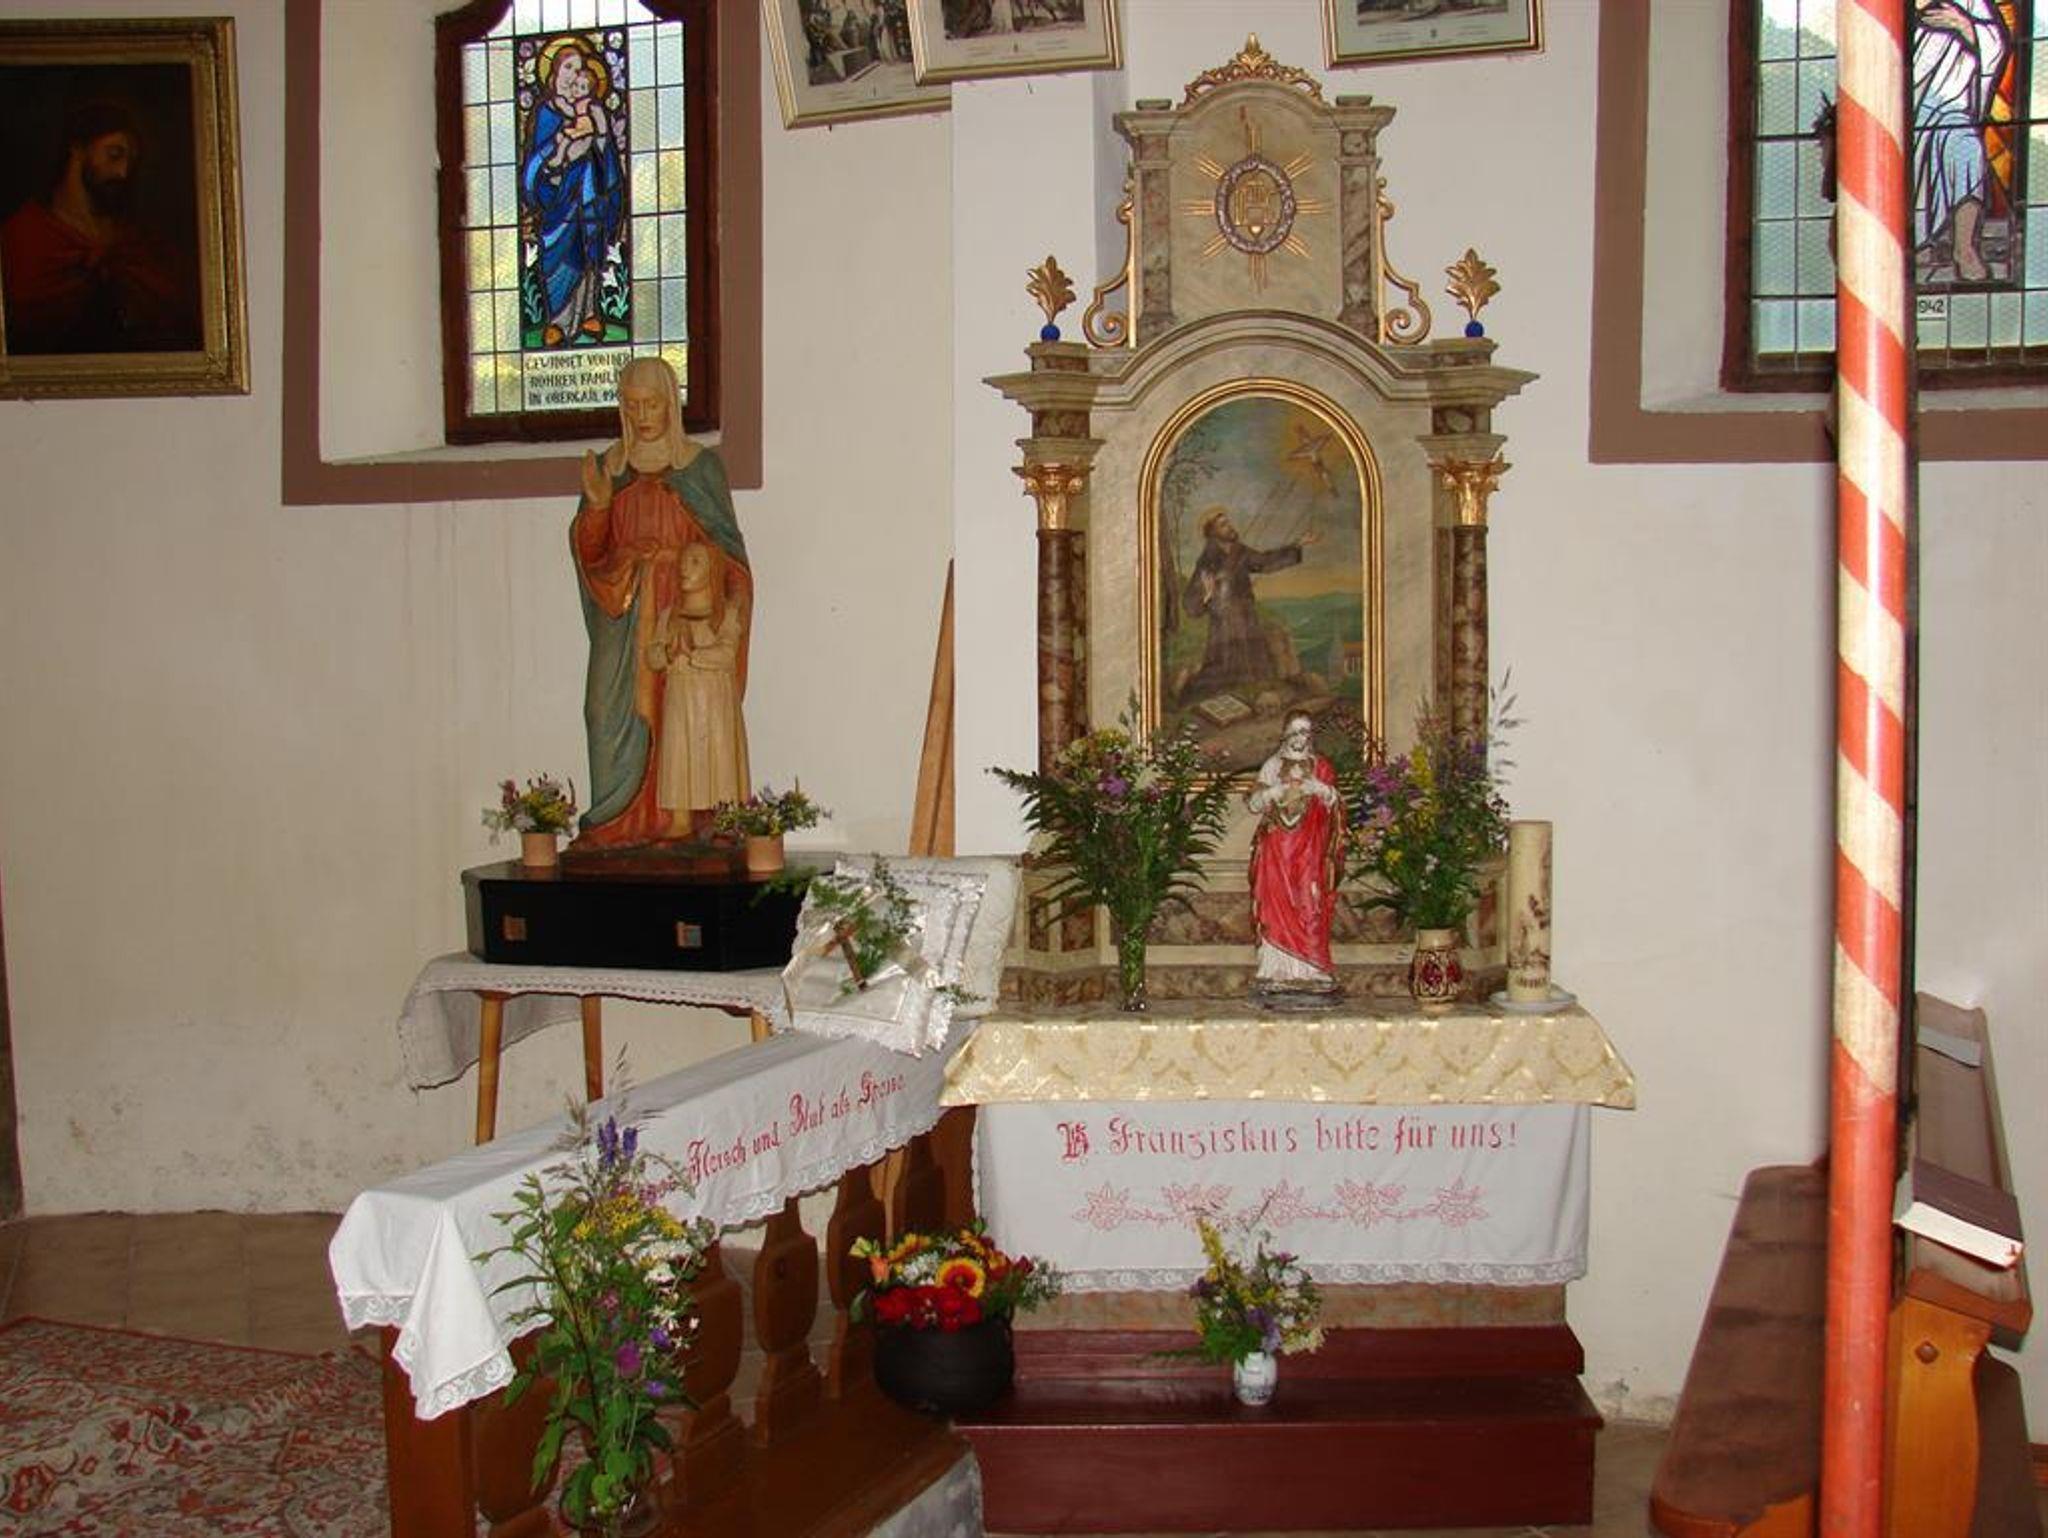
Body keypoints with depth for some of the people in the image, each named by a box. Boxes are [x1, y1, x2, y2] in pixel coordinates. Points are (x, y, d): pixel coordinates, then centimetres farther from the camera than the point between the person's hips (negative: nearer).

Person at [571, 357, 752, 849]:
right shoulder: (608, 468, 10)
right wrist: (598, 505, -13)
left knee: (689, 713, -7)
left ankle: (687, 821, -2)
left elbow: (728, 546, 1)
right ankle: (625, 823, 2)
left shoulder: (701, 466, 2)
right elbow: (588, 550, 7)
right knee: (620, 712, -4)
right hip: (626, 618, 2)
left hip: (689, 611, -2)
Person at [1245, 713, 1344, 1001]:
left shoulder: (1321, 766, 12)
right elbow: (1254, 803, 4)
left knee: (1310, 906, -8)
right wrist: (1278, 790, -12)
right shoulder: (1272, 765, 11)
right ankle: (1278, 974, -5)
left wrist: (1319, 788, -14)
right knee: (1278, 906, -5)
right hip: (1278, 848, 0)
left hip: (1310, 849, 0)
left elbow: (1336, 804, 3)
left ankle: (1311, 973, -8)